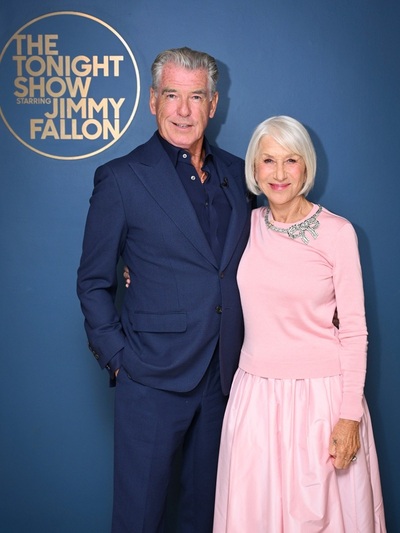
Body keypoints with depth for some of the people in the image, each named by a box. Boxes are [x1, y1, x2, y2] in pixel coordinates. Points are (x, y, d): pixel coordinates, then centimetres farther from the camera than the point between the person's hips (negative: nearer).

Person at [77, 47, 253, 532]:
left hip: (225, 375, 5)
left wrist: (245, 348, 6)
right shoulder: (121, 178, -6)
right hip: (153, 377, -4)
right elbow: (93, 282, -2)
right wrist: (117, 357, -8)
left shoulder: (235, 174, 7)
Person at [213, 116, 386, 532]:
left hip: (321, 393, -3)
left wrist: (350, 414, -9)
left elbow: (354, 329, -6)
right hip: (255, 393, 3)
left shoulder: (337, 232, -8)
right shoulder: (246, 225, 2)